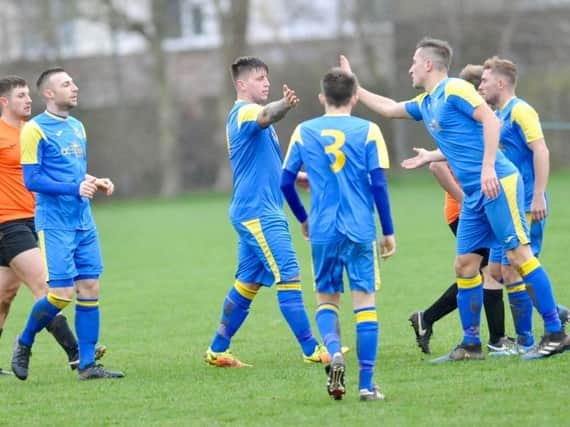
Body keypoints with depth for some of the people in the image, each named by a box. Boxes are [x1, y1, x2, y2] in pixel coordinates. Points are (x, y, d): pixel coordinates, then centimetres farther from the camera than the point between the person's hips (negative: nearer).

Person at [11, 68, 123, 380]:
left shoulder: (77, 127, 15)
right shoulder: (35, 129, -8)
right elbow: (31, 180, -13)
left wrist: (95, 183, 6)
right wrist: (74, 188, -21)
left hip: (83, 223, 7)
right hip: (54, 224, -7)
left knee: (90, 289, 1)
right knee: (62, 293, -11)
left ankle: (87, 365, 5)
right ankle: (24, 343, 13)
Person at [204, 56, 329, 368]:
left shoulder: (248, 116, 21)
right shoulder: (244, 113, -11)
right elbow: (266, 115, -37)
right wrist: (284, 105, -58)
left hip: (257, 213, 11)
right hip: (257, 213, -11)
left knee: (247, 283, 13)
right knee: (289, 277, -11)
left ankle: (217, 351, 19)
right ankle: (311, 350, -10)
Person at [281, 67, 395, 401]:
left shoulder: (304, 132, 6)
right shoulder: (368, 131, 0)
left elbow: (286, 181, 8)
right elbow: (378, 185, -3)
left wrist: (303, 218, 25)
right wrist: (388, 231, 5)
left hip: (322, 232, 1)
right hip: (361, 231, -1)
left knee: (327, 298, 15)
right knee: (365, 301, 3)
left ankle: (334, 351, -14)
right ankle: (367, 384, -2)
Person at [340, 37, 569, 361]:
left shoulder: (455, 89, -7)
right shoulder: (425, 104, 20)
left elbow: (491, 120, -17)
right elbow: (389, 108, 37)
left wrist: (488, 167, -23)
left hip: (498, 183, -9)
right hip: (474, 195, 9)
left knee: (519, 254, -12)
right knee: (465, 265, 7)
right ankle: (471, 345, 13)